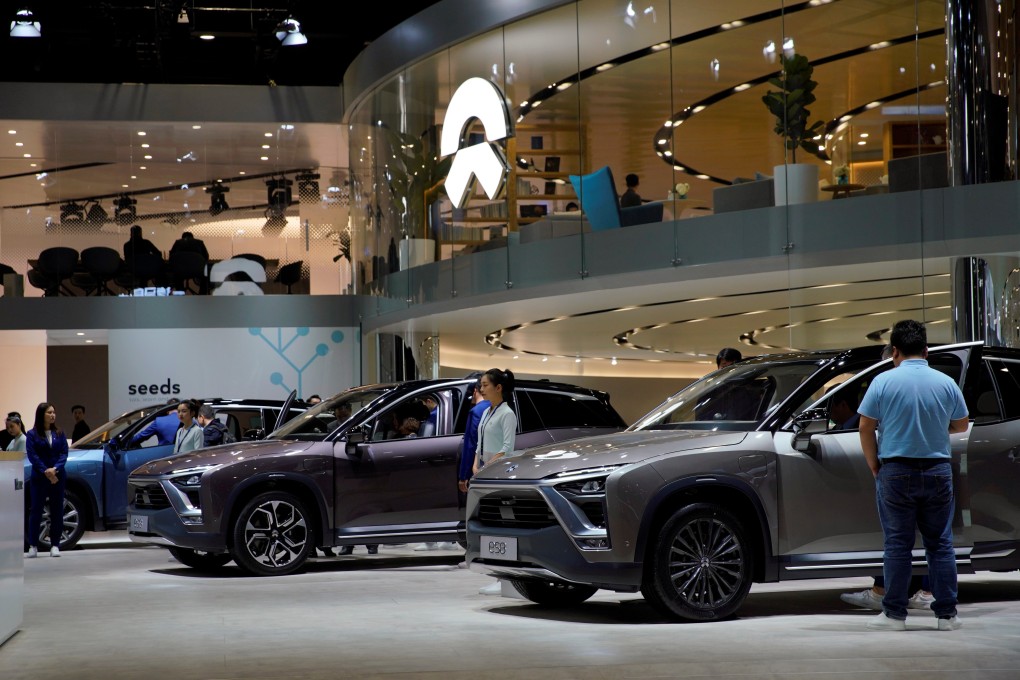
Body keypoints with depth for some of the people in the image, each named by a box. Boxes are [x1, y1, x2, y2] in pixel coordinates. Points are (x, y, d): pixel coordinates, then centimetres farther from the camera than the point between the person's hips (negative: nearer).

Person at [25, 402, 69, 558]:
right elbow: (32, 455, -8)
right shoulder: (32, 434, 0)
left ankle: (55, 545, 9)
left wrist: (55, 469, -15)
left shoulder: (59, 434, 9)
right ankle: (33, 545, 6)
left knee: (57, 511, 3)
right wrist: (45, 471, -18)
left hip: (58, 477, 3)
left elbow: (64, 453, 2)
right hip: (39, 478, -3)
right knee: (36, 510, 0)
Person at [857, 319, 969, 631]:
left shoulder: (884, 381, -6)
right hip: (938, 471, 2)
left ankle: (894, 614, 4)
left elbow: (866, 428, -4)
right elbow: (961, 425, 12)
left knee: (897, 545, 3)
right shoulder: (946, 383, 0)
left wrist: (874, 466, 7)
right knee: (940, 544, 8)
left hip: (896, 472, -2)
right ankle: (947, 614, 9)